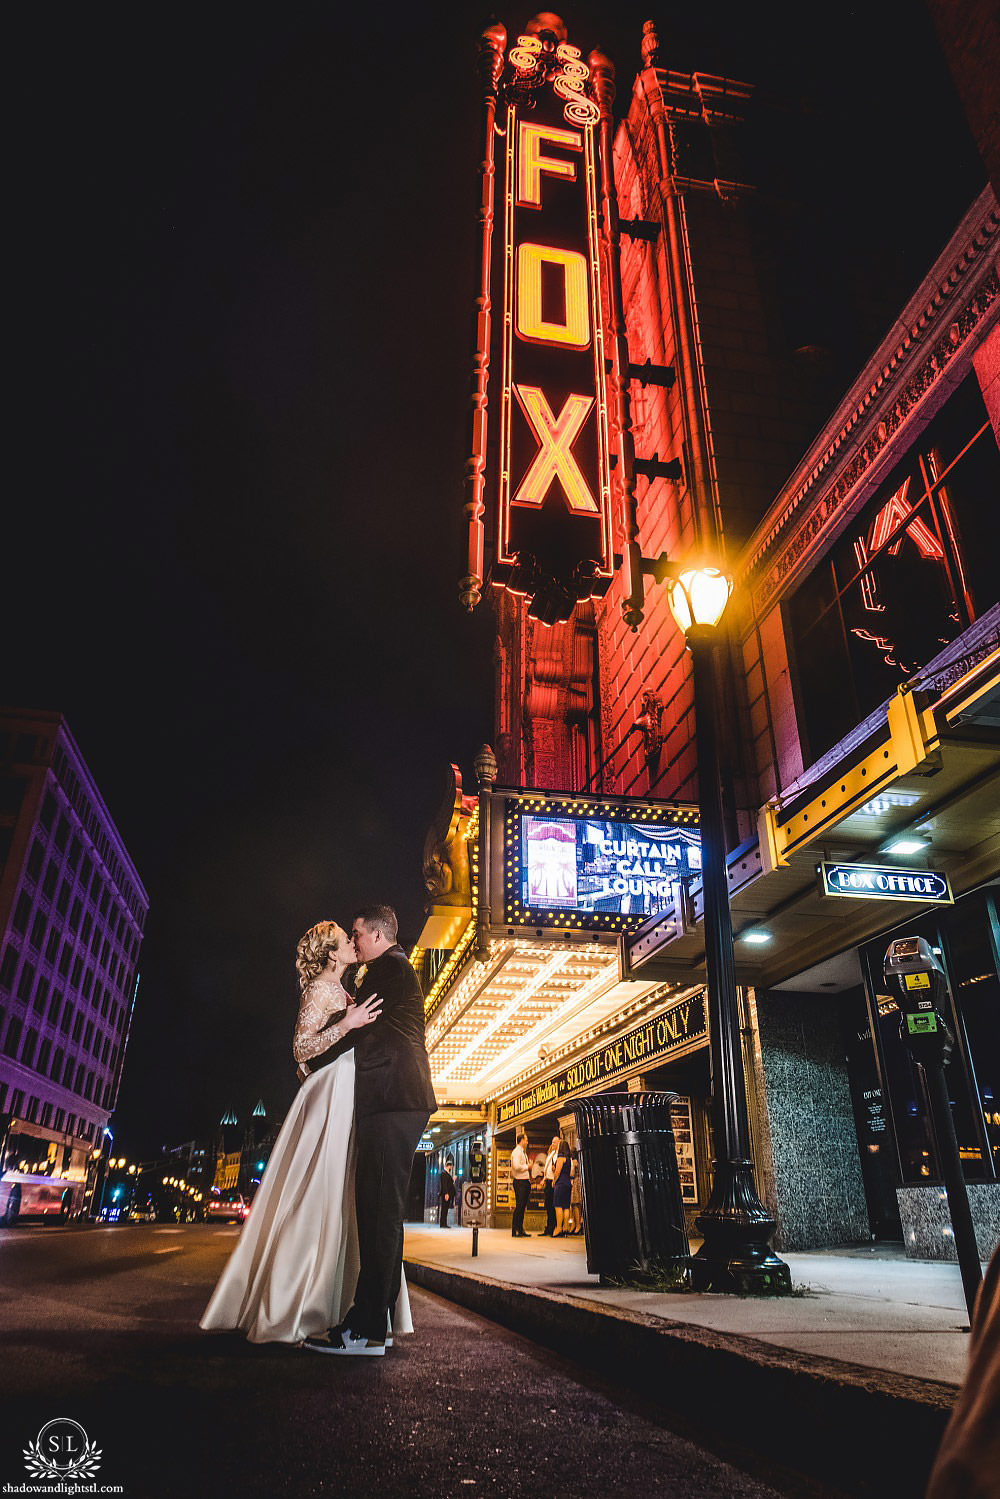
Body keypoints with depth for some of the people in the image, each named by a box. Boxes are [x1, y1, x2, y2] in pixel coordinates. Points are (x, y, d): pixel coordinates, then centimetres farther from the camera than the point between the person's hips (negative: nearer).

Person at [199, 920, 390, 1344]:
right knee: (317, 1198, -10)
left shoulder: (340, 992, 21)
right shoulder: (320, 988, -6)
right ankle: (286, 1311, -3)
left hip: (345, 1100, 9)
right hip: (328, 1098, -9)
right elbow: (301, 1048, -14)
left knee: (343, 1201, 8)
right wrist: (346, 1025, -24)